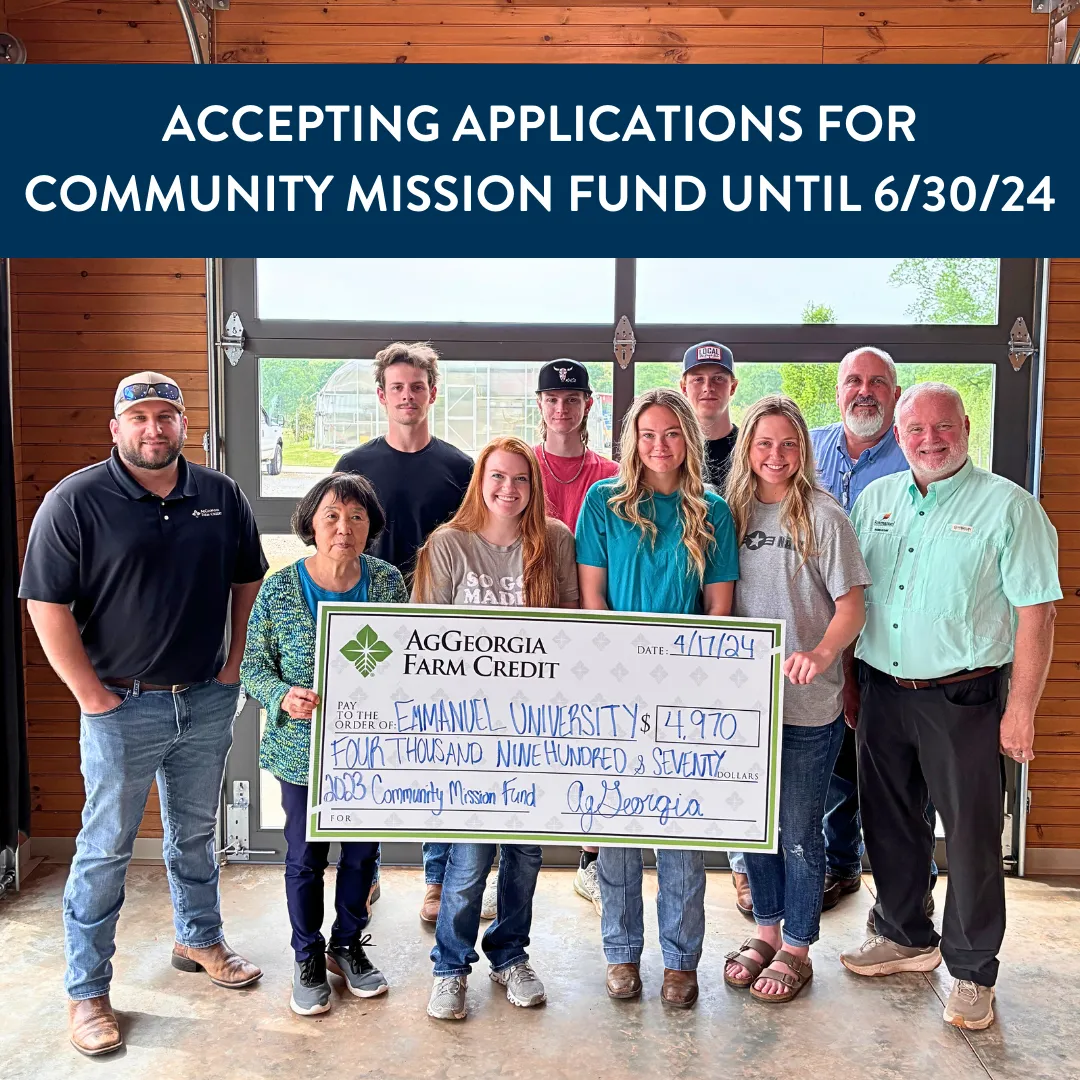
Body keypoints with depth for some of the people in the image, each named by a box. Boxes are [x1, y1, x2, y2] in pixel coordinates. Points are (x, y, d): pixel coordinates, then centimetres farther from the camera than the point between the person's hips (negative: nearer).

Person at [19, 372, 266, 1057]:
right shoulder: (76, 501, -10)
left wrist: (236, 663, 6)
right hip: (123, 705, -4)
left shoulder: (222, 495, 2)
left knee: (196, 833, 20)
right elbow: (47, 604, -10)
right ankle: (87, 991, 22)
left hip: (208, 700, 4)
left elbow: (248, 580, 12)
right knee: (106, 849, 7)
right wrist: (91, 693, -11)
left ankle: (200, 940, 41)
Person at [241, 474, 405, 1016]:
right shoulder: (279, 588, -9)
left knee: (362, 851, 16)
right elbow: (253, 663, -3)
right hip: (303, 747, -2)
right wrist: (283, 697, -22)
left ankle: (348, 946, 39)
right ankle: (308, 958, 34)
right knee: (305, 856, 12)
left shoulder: (387, 581, -5)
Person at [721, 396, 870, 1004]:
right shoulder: (734, 511, 5)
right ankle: (767, 929, 36)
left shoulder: (822, 516, -9)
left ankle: (797, 948, 26)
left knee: (800, 832, 7)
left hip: (808, 704, -4)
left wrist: (822, 653, -28)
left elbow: (852, 606, -10)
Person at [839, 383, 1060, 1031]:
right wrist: (848, 683, 10)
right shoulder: (875, 499, 8)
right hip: (882, 692, 5)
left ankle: (972, 972, 22)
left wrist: (1020, 710, -12)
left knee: (971, 834, 4)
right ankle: (905, 937, 37)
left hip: (964, 696, -5)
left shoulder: (1008, 506, -7)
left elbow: (1035, 613, -9)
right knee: (889, 823, 16)